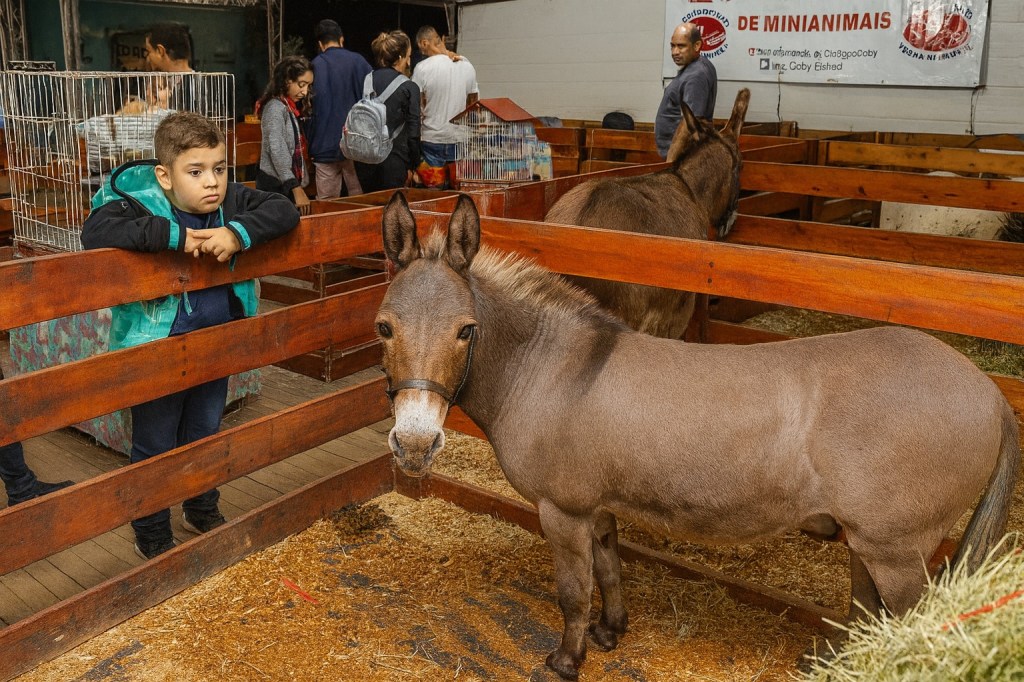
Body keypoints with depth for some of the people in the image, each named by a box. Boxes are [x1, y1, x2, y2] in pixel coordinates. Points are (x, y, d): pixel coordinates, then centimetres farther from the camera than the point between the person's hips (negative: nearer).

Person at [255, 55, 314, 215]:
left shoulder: (289, 108, 17)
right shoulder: (275, 108, -11)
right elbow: (277, 151, -19)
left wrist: (301, 185, 14)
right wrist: (297, 189, -25)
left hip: (286, 185, 9)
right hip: (275, 185, -9)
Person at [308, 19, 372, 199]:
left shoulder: (316, 65, -4)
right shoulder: (359, 61, 4)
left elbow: (311, 107, -7)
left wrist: (309, 145, -3)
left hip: (326, 145, -2)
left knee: (327, 203, 2)